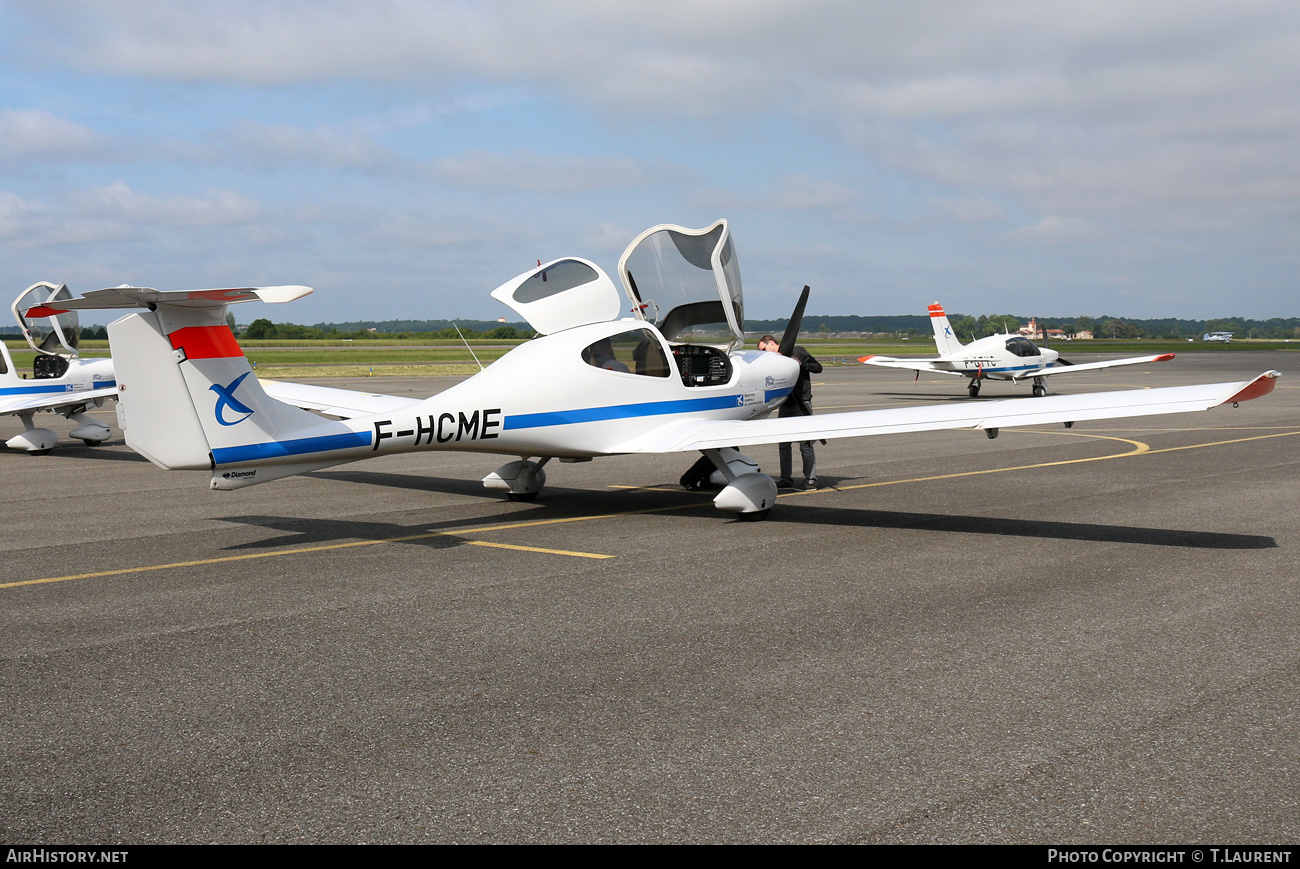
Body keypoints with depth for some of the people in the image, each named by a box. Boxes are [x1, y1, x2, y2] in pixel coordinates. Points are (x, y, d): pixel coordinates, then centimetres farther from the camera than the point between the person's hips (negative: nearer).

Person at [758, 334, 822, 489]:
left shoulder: (796, 351, 1)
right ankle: (786, 479, 12)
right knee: (783, 444, 5)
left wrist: (801, 364, -13)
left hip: (801, 404, -6)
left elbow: (818, 367, 1)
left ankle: (810, 479, -1)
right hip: (785, 405, 6)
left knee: (805, 444, -6)